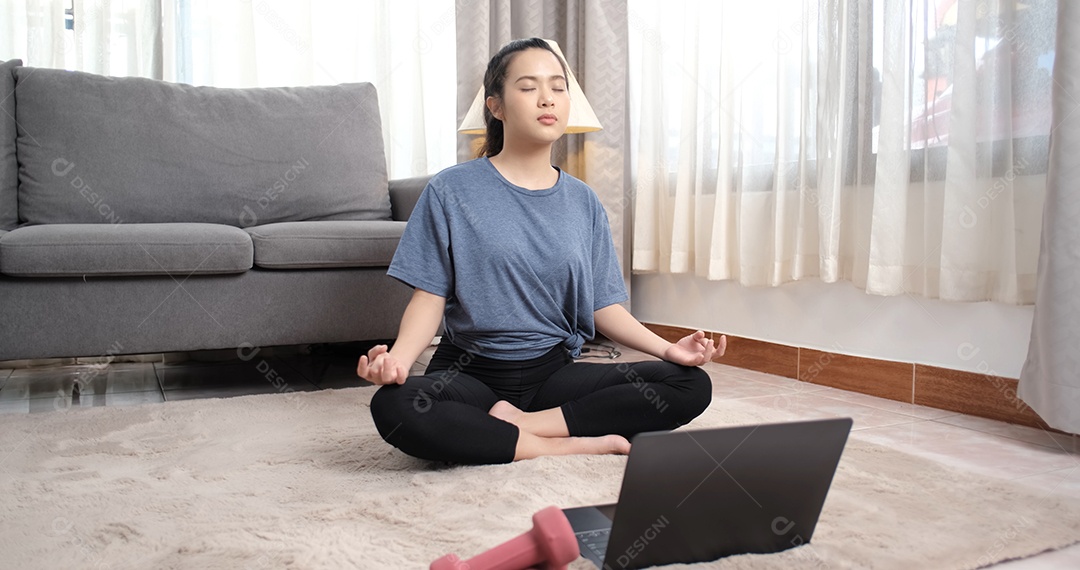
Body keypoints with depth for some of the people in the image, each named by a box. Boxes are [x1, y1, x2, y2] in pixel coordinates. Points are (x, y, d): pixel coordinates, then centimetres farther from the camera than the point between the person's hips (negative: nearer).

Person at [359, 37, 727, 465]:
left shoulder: (582, 201, 8)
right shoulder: (451, 191, -2)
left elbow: (604, 305, 7)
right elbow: (429, 299, -5)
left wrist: (668, 348, -10)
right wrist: (398, 357, -25)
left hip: (554, 370, 4)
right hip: (470, 372, -3)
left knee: (692, 385, -15)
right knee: (392, 406, -36)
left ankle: (517, 423, -17)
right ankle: (573, 444, -22)